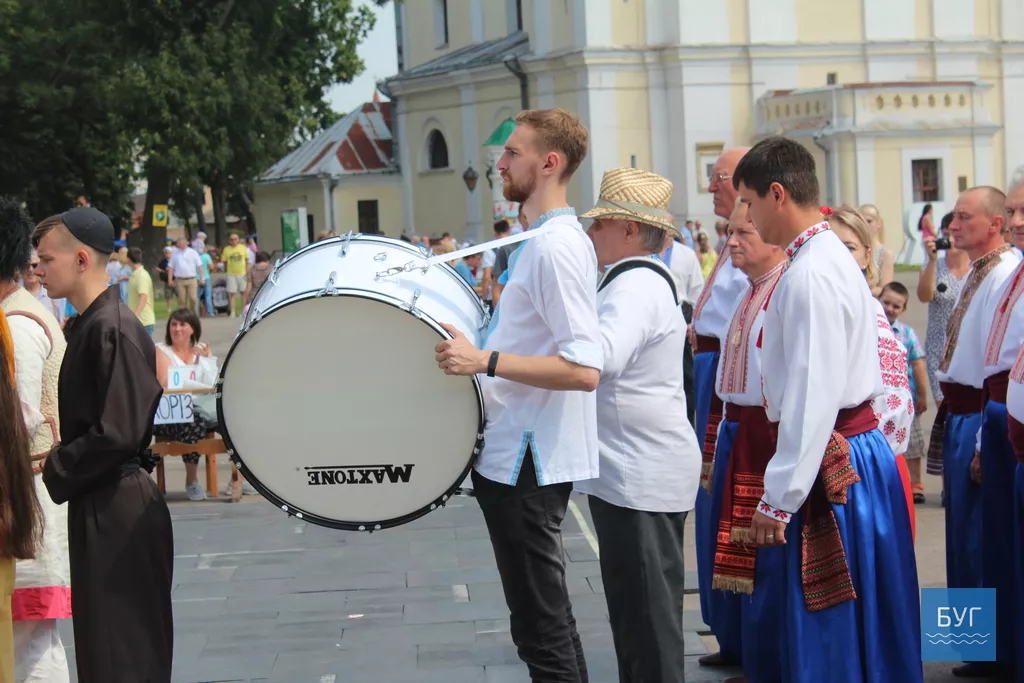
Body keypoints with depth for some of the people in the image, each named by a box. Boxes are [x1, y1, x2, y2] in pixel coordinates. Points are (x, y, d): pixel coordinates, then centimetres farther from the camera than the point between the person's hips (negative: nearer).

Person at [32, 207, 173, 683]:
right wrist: (58, 460, 4)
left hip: (117, 514, -10)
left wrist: (55, 468, -11)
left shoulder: (113, 329, -17)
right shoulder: (87, 325, 12)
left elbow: (118, 434, -23)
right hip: (97, 506, 10)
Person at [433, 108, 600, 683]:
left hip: (529, 462, -11)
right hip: (521, 453, 11)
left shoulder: (555, 247, -19)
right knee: (547, 618, 19)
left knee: (541, 626, -3)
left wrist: (485, 360, -31)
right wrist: (480, 350, 20)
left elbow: (584, 370, -27)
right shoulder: (556, 240, 13)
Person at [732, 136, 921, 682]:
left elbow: (812, 396, -24)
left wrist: (778, 499, -21)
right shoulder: (829, 257, 12)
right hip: (852, 449, 10)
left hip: (832, 465, -10)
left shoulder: (810, 274, -19)